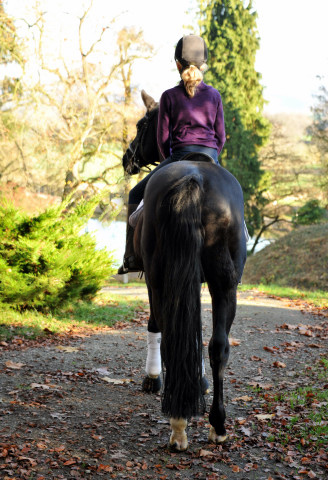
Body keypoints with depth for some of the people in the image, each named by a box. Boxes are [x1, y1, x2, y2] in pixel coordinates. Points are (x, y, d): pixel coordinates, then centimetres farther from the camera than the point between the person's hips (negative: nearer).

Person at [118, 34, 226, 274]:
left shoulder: (169, 96, -1)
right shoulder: (214, 95, 4)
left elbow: (162, 139, 1)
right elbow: (221, 136, 6)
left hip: (179, 156, -2)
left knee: (136, 195, 14)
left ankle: (133, 257, 7)